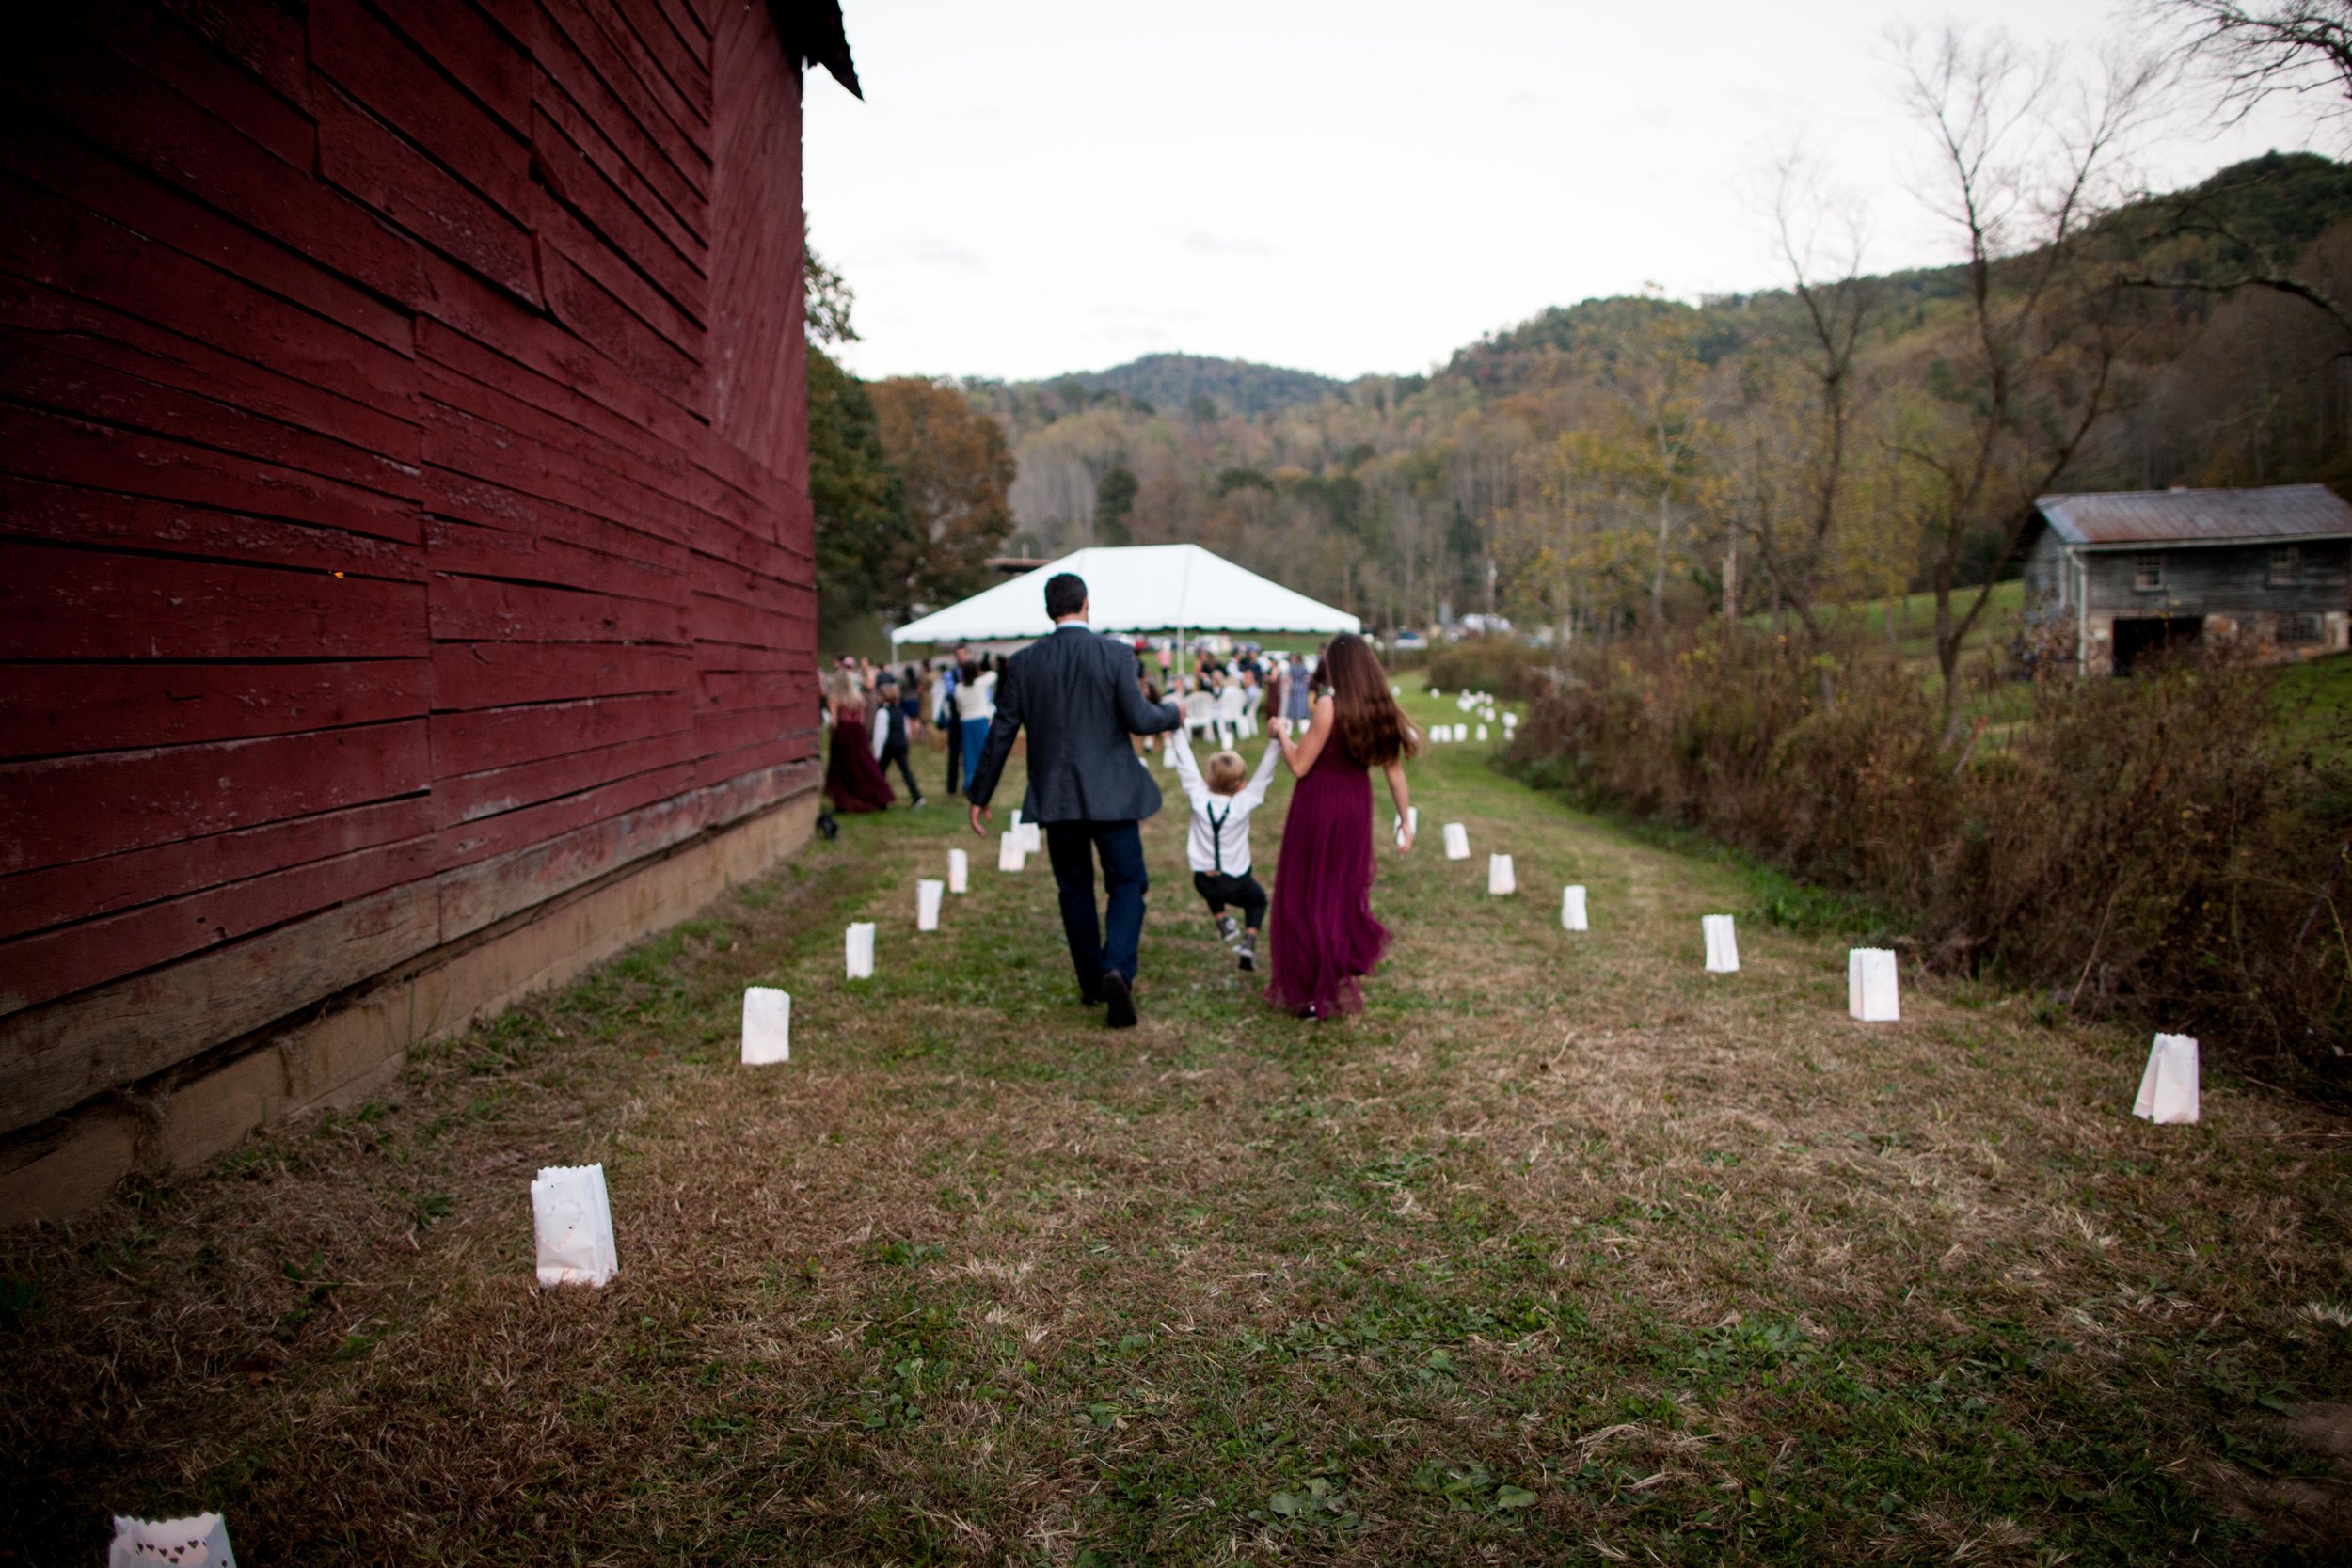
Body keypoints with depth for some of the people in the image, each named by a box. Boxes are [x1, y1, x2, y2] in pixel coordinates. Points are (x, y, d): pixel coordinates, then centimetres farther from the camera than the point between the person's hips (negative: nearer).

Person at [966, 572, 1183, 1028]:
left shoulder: (1024, 663, 0)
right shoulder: (1116, 654, -7)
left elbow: (1001, 733, 2)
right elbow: (1138, 719, -11)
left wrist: (979, 796, 10)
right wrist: (1172, 714, 12)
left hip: (1055, 797, 2)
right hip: (1110, 793, -2)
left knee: (1074, 889, 15)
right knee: (1127, 883, 7)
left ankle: (1092, 984, 22)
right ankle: (1116, 970, -16)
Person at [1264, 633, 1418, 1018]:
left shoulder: (1329, 705, -18)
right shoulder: (1382, 708, -2)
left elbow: (1299, 765, -16)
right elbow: (1395, 772, 2)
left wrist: (1283, 734, 1)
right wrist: (1406, 821, 8)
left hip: (1318, 806, -6)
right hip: (1357, 807, 6)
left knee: (1306, 898, 7)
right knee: (1346, 892, 22)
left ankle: (1315, 993, 11)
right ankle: (1343, 979, 31)